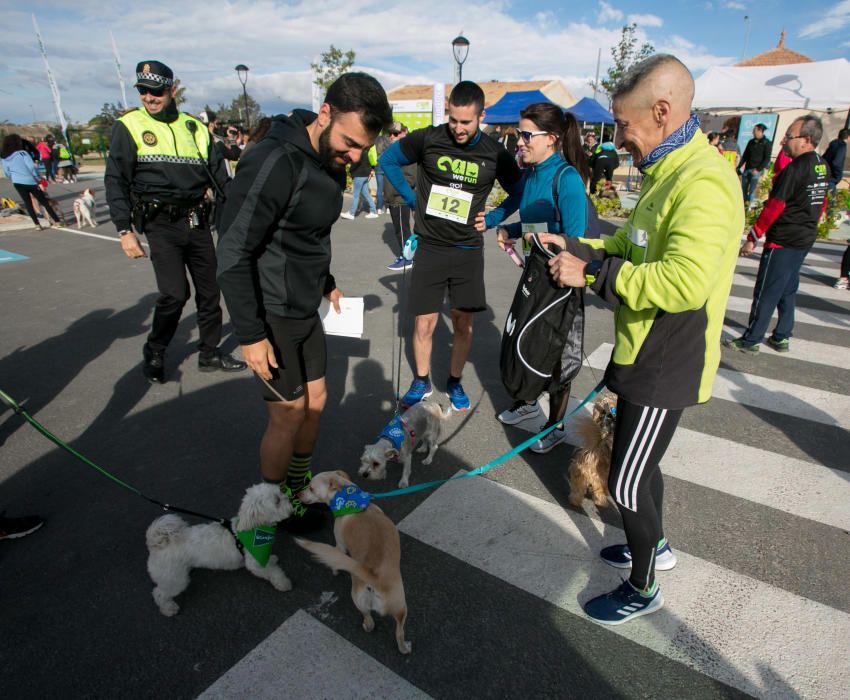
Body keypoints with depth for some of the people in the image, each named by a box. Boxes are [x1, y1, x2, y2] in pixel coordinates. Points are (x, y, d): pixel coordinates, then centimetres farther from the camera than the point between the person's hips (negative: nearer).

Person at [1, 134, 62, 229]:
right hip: (30, 181, -4)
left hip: (17, 183, 4)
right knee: (44, 202, 6)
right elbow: (32, 167, -18)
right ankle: (57, 221, 7)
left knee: (27, 203, 12)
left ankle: (37, 224, 6)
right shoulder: (22, 153, -11)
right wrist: (39, 178, -7)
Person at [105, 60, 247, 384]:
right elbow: (115, 181, -1)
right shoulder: (128, 127, 1)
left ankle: (209, 353, 24)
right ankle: (153, 353, 11)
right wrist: (125, 230, -9)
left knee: (209, 290, 8)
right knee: (174, 293, -13)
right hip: (161, 224, -4)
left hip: (197, 221, 4)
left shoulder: (195, 128, 12)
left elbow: (219, 175, 16)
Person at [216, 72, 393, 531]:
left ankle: (299, 485, 40)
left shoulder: (331, 161, 5)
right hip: (271, 316, -8)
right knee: (288, 416, 2)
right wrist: (250, 335, -22)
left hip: (306, 309, 8)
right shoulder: (275, 162, -23)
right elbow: (233, 253, -23)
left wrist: (326, 283, 17)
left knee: (315, 400, 17)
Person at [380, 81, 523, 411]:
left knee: (463, 323, 8)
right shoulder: (428, 139, -6)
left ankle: (455, 382, 28)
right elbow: (388, 159, 8)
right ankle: (421, 381, 26)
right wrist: (412, 199, 1)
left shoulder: (496, 155, -4)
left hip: (468, 251, 1)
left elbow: (520, 194, 11)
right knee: (424, 324, 4)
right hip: (430, 248, -1)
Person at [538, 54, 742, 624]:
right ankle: (655, 545, 48)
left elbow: (683, 281, -35)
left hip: (667, 365, -10)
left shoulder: (704, 182, -23)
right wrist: (577, 248, 3)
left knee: (627, 481, 4)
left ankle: (643, 589, 28)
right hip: (647, 355, 10)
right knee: (640, 463, 25)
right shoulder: (669, 173, 10)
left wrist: (593, 272, -27)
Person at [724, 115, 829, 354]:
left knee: (765, 293, -2)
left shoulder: (796, 168, -18)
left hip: (783, 241, -9)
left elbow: (774, 207, -19)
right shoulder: (822, 166, 8)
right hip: (805, 240, 9)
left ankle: (750, 341, 5)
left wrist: (752, 238, -14)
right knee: (788, 290, 16)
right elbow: (821, 204, 16)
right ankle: (781, 338, 24)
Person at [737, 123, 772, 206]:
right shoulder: (751, 142, 14)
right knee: (743, 188, 4)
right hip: (747, 169, 5)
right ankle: (743, 203, 13)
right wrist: (738, 167, 9)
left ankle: (749, 204, -1)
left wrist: (758, 169, -16)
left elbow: (767, 159, -7)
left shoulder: (767, 143, -2)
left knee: (752, 190, -6)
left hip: (757, 171, -5)